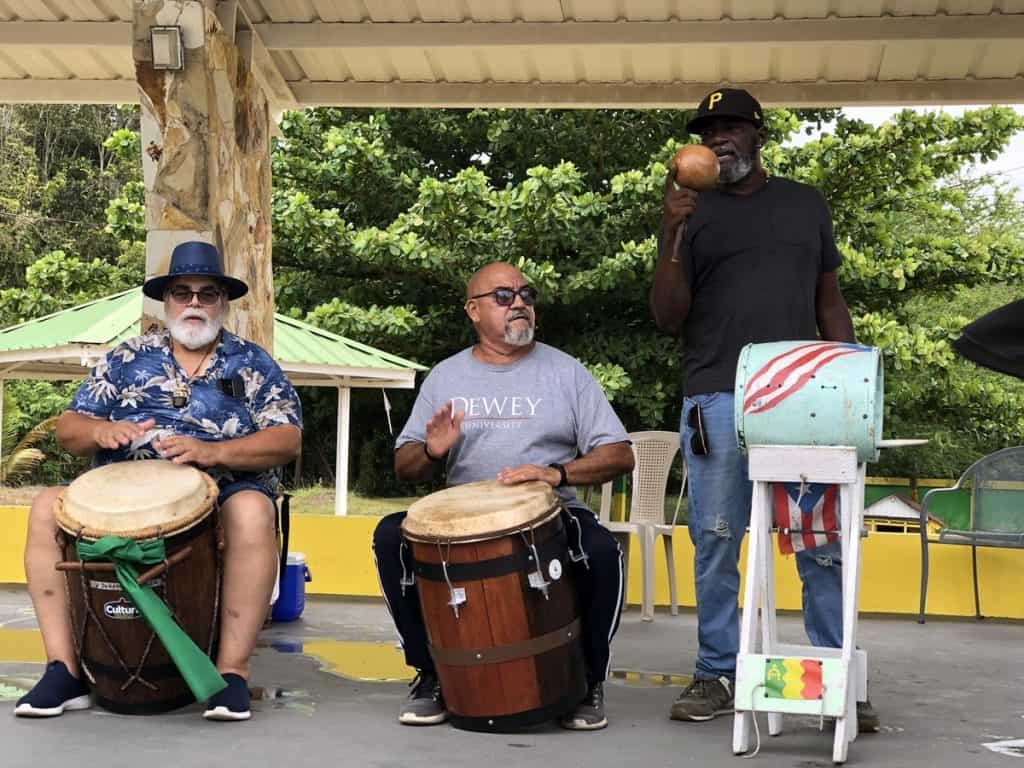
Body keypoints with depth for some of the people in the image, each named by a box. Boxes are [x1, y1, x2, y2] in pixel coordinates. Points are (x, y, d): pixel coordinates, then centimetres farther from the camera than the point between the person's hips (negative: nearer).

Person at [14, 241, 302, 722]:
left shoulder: (252, 364, 8)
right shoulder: (128, 359, 15)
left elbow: (287, 440, -5)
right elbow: (67, 430, 10)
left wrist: (211, 452, -22)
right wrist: (100, 431, -15)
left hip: (222, 495, -3)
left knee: (252, 511, -37)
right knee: (48, 507, -22)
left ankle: (233, 670, -31)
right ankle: (64, 669, -19)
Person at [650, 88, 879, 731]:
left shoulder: (806, 204, 16)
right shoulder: (694, 213, 11)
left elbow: (829, 300, 17)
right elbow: (669, 318, 4)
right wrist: (672, 235, -7)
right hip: (718, 401, 0)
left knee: (825, 545, -3)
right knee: (716, 544, 0)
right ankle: (718, 676, 9)